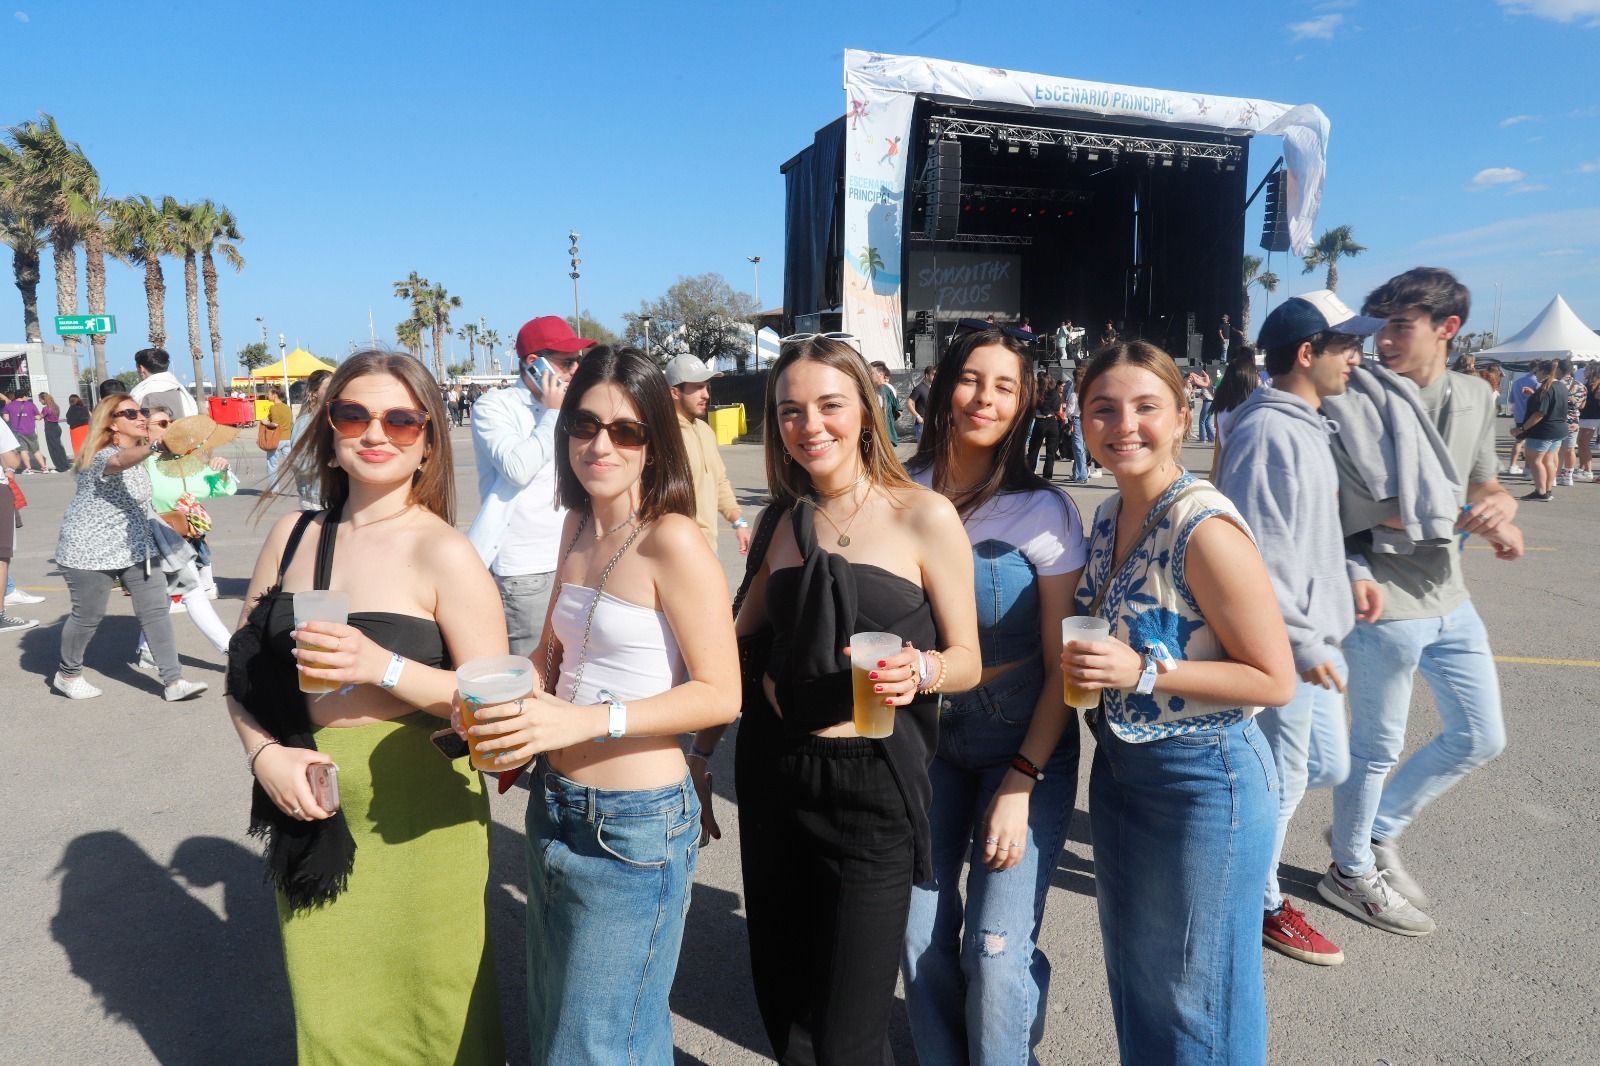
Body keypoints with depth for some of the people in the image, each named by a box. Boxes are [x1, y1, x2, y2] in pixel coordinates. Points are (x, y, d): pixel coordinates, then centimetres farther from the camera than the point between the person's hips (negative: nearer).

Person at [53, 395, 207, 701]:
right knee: (88, 616, 6)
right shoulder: (103, 456, -21)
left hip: (134, 547, 7)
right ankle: (67, 675, 31)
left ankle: (173, 681, -3)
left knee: (156, 609, -3)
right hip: (91, 551, -7)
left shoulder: (137, 452, 7)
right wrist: (155, 446, -68)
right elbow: (121, 461, -47)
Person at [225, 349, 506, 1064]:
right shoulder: (292, 535, 4)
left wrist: (383, 666, -26)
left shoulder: (444, 554, -12)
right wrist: (263, 751, -6)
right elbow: (244, 667, 11)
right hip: (309, 812, 5)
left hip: (417, 816, -4)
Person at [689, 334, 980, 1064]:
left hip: (873, 782, -4)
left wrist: (918, 670, -25)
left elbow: (967, 660, -4)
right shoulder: (780, 520, 6)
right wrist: (698, 756, 12)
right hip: (774, 774, 4)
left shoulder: (924, 516, -7)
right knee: (781, 1002, 17)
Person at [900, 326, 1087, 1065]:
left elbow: (1062, 665, -9)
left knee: (997, 949, -3)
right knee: (919, 932, 7)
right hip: (925, 738, 3)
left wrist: (1020, 783, -12)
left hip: (1024, 749, -2)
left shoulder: (1042, 512, -12)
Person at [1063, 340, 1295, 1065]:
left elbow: (1274, 679, -19)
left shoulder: (1205, 530, -22)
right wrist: (1086, 666, -1)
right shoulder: (1109, 516, 2)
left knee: (1194, 995, 13)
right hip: (1118, 770, 7)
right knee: (1131, 975, 24)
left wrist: (1144, 672, -27)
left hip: (1204, 782, -7)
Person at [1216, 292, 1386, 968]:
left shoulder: (1305, 425, 11)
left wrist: (1351, 574, 11)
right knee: (1282, 780, 6)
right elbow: (1259, 556, -24)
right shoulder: (1267, 432, -21)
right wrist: (1302, 645, -21)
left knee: (1330, 766, 20)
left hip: (1316, 637, 10)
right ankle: (1261, 905, 26)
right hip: (1283, 647, -10)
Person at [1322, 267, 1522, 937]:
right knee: (1377, 746, 7)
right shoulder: (1355, 401, -15)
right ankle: (1352, 872, 28)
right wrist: (1476, 523, -21)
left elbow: (1485, 485, 14)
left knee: (1481, 737, 18)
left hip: (1449, 598, 8)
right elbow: (1366, 511, -21)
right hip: (1386, 602, -7)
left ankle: (1375, 831, 34)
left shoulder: (1476, 397, 7)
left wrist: (1501, 506, -10)